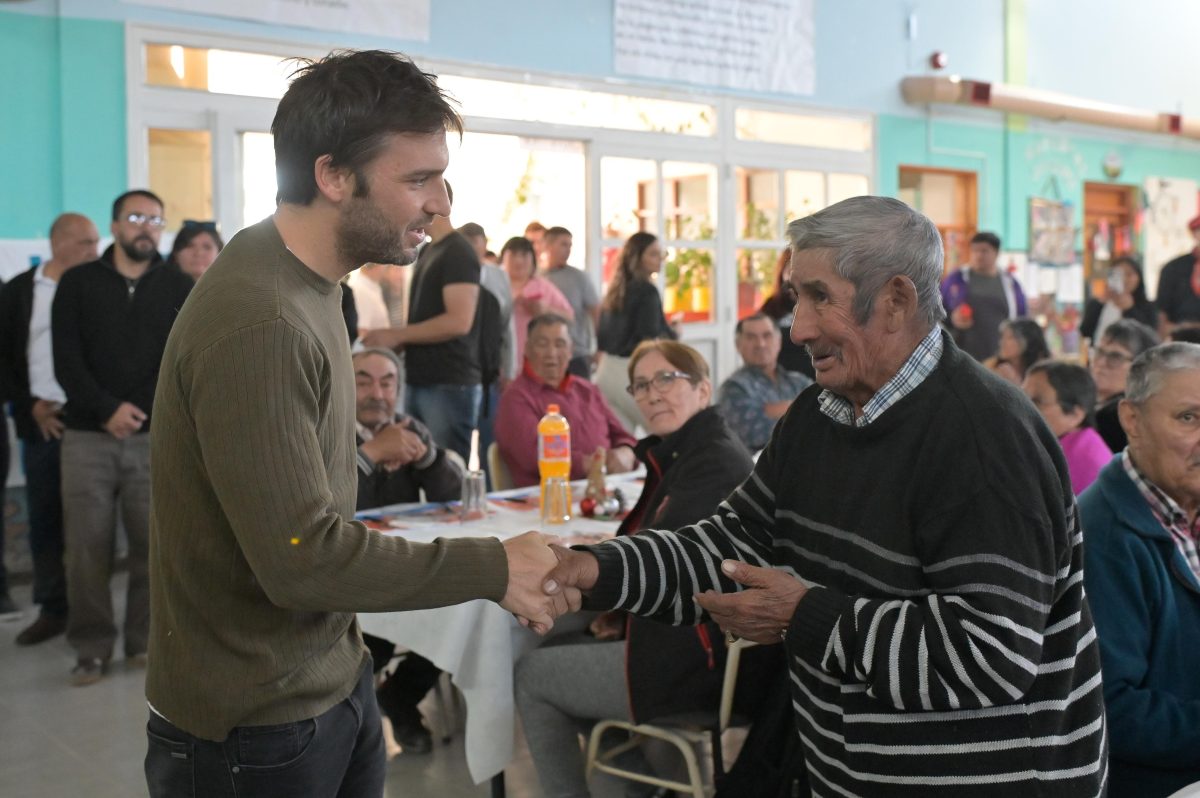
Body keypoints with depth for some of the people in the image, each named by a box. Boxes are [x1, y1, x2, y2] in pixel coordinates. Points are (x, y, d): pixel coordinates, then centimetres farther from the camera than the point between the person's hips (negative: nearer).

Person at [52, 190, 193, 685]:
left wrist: (141, 411, -9)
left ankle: (145, 642, 13)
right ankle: (92, 649, 10)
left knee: (153, 543, 0)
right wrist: (106, 408, -12)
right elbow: (66, 362, 0)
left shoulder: (179, 289, 9)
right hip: (87, 435, 0)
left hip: (156, 437, 0)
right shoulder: (77, 284, 9)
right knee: (88, 546, 0)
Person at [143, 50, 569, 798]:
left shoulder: (306, 287, 5)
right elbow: (300, 559, -25)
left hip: (336, 678, 8)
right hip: (257, 728, -8)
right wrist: (495, 568, -18)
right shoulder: (256, 323, -24)